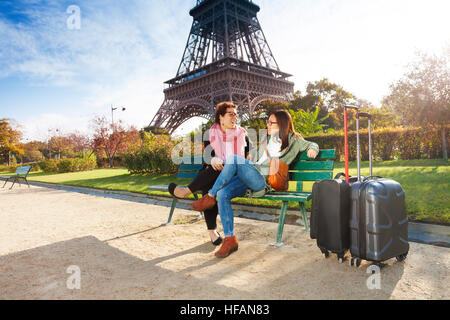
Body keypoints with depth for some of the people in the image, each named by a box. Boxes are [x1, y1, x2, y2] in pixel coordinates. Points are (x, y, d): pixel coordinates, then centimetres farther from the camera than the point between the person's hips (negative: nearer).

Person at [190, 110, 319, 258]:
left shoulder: (293, 140, 11)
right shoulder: (268, 139, 29)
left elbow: (312, 144, 16)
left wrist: (312, 149, -5)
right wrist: (250, 157, 24)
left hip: (263, 180, -7)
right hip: (248, 177, 7)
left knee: (233, 159, -29)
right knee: (222, 193, -20)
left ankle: (210, 197, -19)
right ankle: (230, 239, -13)